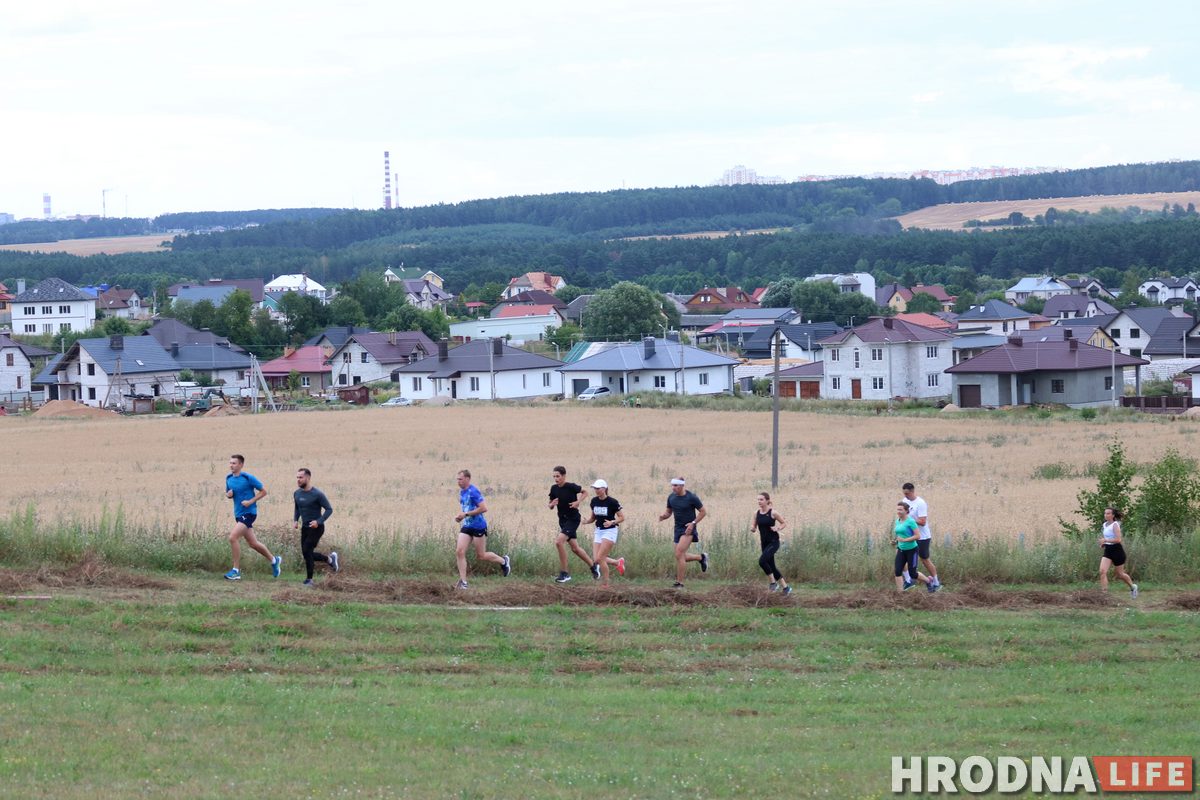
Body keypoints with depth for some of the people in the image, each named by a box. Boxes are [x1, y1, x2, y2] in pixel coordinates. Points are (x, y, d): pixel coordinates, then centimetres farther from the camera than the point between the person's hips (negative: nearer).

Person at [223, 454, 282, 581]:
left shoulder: (248, 478, -13)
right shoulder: (229, 478, 6)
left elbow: (263, 492, -6)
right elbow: (228, 493, 20)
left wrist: (250, 501, -17)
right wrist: (228, 494, -4)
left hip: (248, 512, -8)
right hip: (238, 514, 8)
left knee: (233, 537, -20)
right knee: (253, 543, 15)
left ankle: (236, 571, -12)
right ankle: (274, 560, 36)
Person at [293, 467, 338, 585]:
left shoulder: (317, 494, -16)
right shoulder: (297, 494, 3)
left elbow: (329, 509, -12)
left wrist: (318, 521, -24)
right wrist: (295, 520, 1)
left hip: (316, 528, -7)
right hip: (305, 527, 7)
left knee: (306, 550, -15)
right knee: (307, 554, 6)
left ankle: (309, 579, -2)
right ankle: (330, 559, 31)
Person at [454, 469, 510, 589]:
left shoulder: (473, 492, -18)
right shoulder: (461, 492, 9)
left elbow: (484, 508, -24)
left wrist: (466, 514, -22)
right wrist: (460, 515, 4)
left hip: (478, 527, -8)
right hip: (467, 526, 8)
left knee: (481, 556, 3)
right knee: (459, 551, -6)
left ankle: (504, 561, 29)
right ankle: (463, 581, -2)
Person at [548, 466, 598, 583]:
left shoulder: (571, 487, -15)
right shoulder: (554, 489, 1)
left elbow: (585, 492, 2)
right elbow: (550, 506, 10)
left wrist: (578, 502, -14)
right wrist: (551, 504, -13)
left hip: (573, 519, -7)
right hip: (563, 520, 7)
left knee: (559, 542, -22)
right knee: (575, 548, 12)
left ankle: (564, 573, -14)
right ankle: (593, 566, 32)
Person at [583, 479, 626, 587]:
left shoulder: (612, 502, -14)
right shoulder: (594, 501, 4)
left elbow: (622, 517, -8)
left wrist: (612, 522, -25)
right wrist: (587, 521, -6)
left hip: (610, 531, -7)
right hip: (599, 531, 7)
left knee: (600, 558, -14)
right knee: (596, 560, -2)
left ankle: (605, 584, 0)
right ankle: (618, 562, 23)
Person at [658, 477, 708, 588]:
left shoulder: (691, 498, -14)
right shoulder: (671, 497, 1)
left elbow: (703, 512, -5)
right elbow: (668, 512, 14)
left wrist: (693, 523, -17)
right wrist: (663, 516, -10)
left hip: (688, 529, -7)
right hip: (678, 528, 7)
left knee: (679, 554, -19)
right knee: (680, 557, 11)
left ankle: (679, 583, -12)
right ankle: (702, 557, 37)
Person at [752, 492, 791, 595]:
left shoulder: (773, 513, -11)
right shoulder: (756, 513, 3)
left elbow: (784, 523, 0)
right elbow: (753, 526, 12)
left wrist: (777, 528, -18)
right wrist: (752, 528, -12)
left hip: (774, 542, -6)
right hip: (764, 543, 6)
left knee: (762, 561, -25)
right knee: (771, 566, 10)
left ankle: (773, 582, -7)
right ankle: (785, 586, 26)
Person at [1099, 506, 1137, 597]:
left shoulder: (1115, 525, -15)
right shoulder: (1105, 525, 8)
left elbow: (1118, 539, -23)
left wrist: (1105, 540, -26)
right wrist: (1102, 544, 6)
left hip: (1117, 550, -7)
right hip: (1107, 551, 7)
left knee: (1120, 574, 9)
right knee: (1102, 571, -13)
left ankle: (1132, 587, 36)